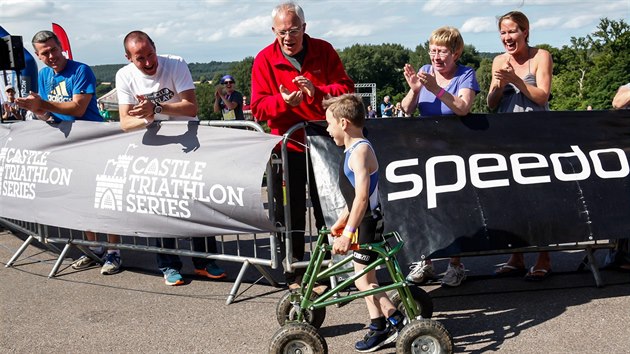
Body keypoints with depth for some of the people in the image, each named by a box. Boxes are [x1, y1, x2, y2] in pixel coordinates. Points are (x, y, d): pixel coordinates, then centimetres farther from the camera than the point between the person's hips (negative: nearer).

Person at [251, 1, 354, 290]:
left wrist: (317, 91, -22)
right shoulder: (265, 59, -3)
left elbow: (346, 88, -5)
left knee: (327, 210, 9)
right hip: (286, 146, -1)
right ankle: (294, 274, 19)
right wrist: (283, 101, -26)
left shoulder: (324, 51, 0)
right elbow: (258, 107, -7)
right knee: (289, 213, 5)